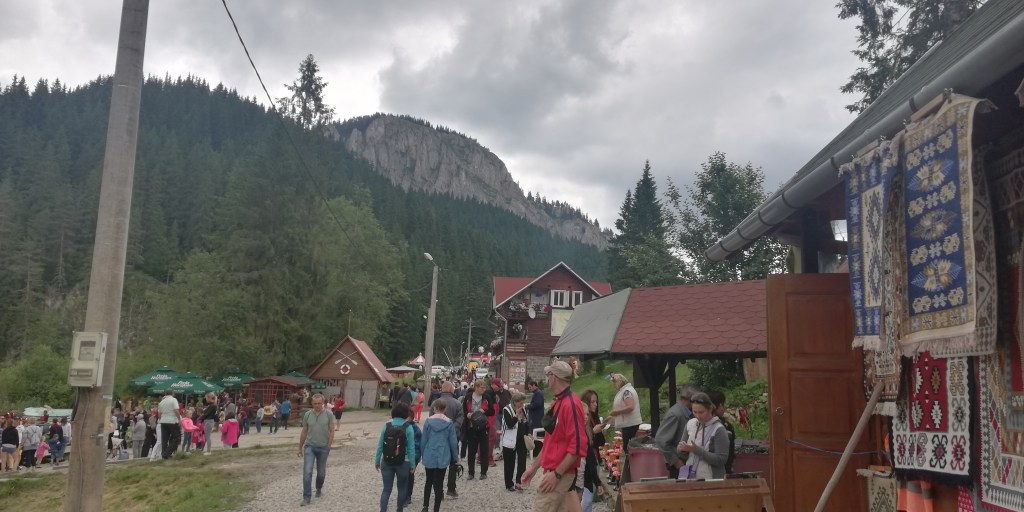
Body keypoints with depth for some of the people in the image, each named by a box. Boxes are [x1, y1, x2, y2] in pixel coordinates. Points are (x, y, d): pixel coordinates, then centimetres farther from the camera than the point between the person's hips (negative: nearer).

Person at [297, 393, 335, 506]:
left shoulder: (328, 415, -6)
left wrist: (328, 446, -9)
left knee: (321, 472, 13)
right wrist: (300, 447, 12)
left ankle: (319, 489, 40)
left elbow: (332, 431, -3)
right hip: (309, 446, 1)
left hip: (323, 447, 0)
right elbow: (304, 432, 8)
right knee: (307, 471, -10)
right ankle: (306, 497, -6)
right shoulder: (307, 414, -1)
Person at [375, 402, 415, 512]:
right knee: (402, 488, 16)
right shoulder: (408, 427, -12)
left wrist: (377, 461, 10)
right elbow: (411, 448, -10)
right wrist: (412, 464, -1)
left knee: (386, 488, 7)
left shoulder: (386, 426, -4)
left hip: (387, 462, 2)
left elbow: (380, 445, 0)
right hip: (403, 463, -2)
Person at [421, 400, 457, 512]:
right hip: (442, 457, -1)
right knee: (438, 484, 6)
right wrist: (455, 457, 9)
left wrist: (423, 455, 14)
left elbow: (424, 440, 1)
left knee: (429, 481, 20)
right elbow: (453, 441, -2)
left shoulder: (429, 421, -4)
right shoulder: (449, 423, -6)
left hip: (429, 456, 1)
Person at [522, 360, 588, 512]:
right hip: (552, 472, 9)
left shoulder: (571, 404, -18)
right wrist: (534, 467, 18)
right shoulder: (557, 403, 13)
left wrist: (557, 474, -22)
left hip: (560, 475, -9)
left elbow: (578, 446, -23)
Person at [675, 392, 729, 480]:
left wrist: (697, 450, -23)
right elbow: (683, 455, 10)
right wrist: (681, 449, -13)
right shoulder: (690, 424, 1)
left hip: (710, 480, -4)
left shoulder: (718, 429, -13)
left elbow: (721, 460, -17)